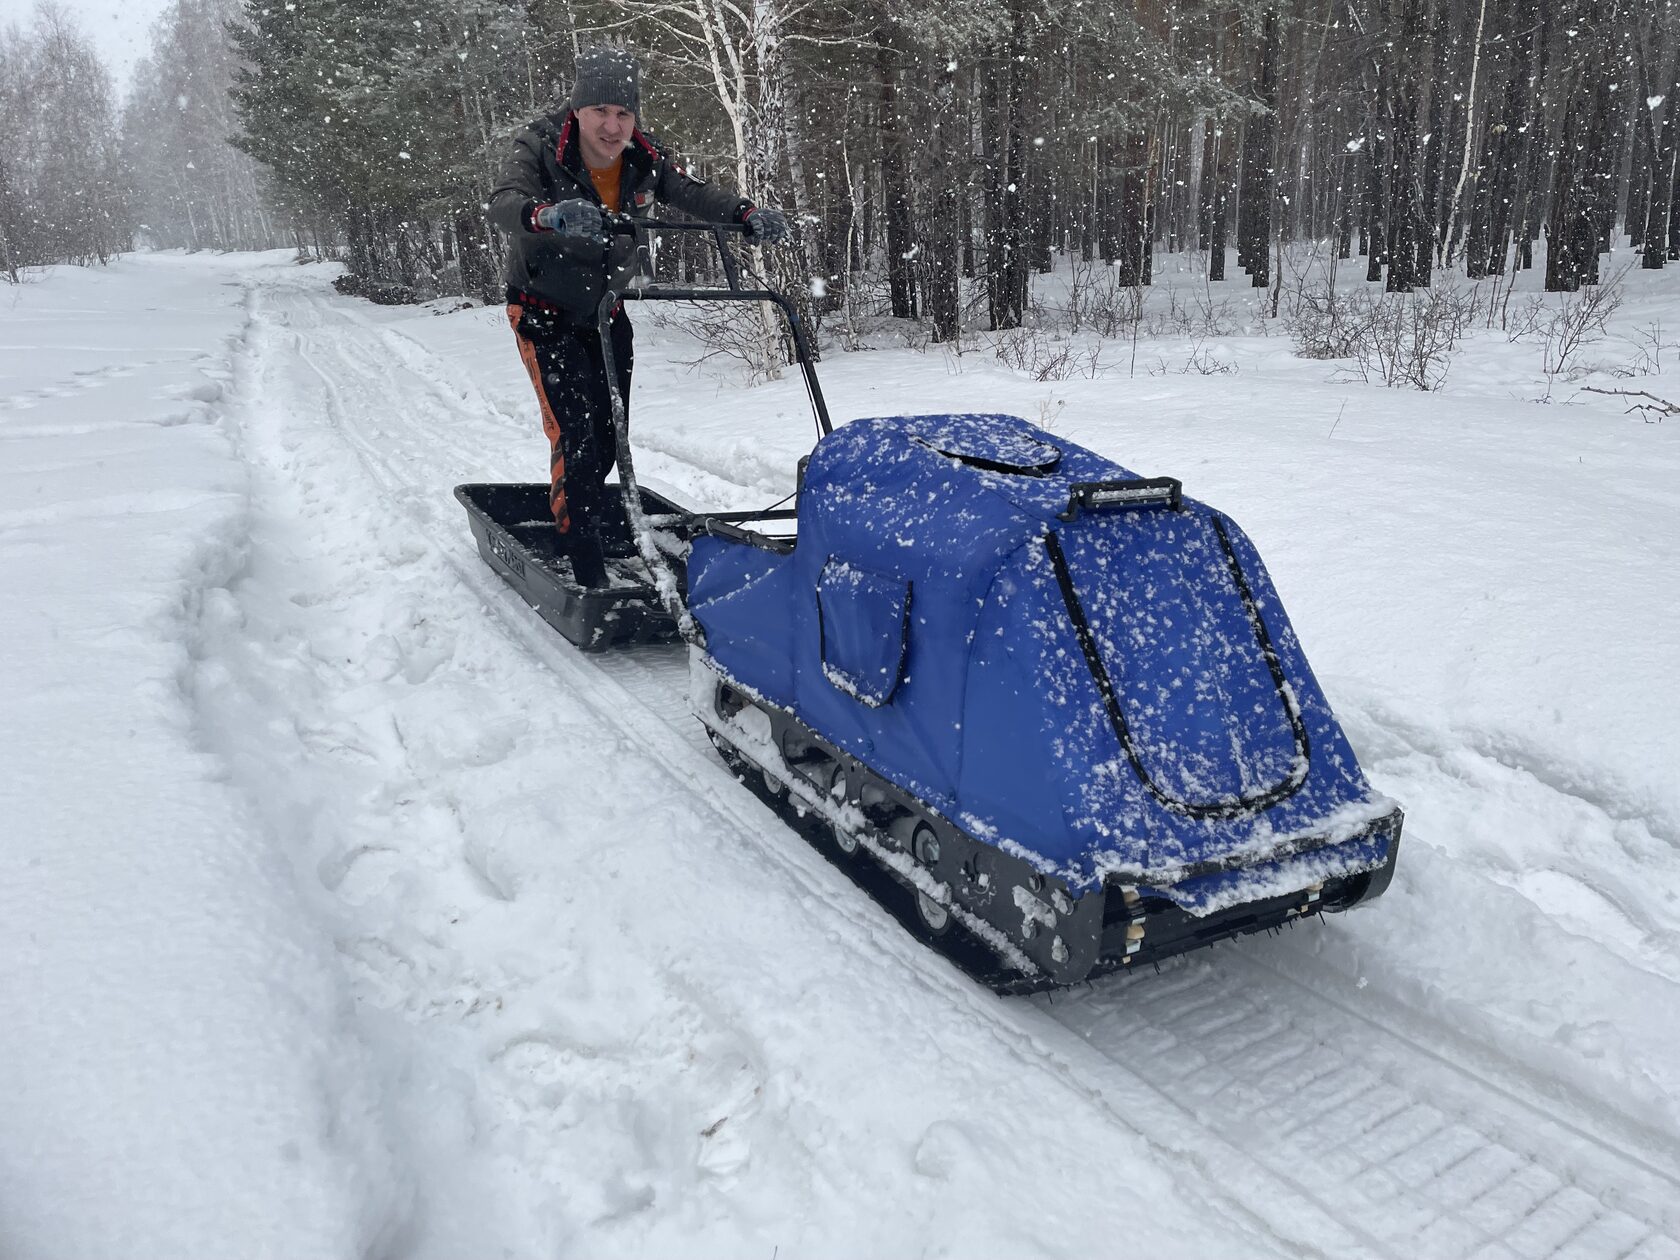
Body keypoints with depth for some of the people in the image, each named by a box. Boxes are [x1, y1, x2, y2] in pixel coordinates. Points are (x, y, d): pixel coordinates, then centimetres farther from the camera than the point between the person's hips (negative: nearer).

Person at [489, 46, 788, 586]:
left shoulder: (642, 158, -10)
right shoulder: (540, 147, -22)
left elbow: (692, 193, -16)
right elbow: (503, 204, -39)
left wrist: (746, 213, -37)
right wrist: (548, 215, -62)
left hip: (606, 312, 5)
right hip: (545, 313, -5)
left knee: (609, 435, 11)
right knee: (574, 431, -17)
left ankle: (575, 506, 39)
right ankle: (584, 565, -10)